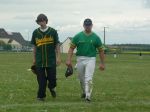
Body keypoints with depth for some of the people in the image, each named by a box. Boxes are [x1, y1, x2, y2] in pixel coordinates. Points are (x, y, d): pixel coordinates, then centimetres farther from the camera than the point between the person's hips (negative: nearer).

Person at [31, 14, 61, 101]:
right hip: (39, 60, 1)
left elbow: (57, 45, 2)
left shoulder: (53, 31, 1)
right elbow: (35, 47, 13)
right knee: (41, 79, 1)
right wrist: (34, 58, 12)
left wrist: (58, 57, -4)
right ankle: (41, 96, 9)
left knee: (52, 77, 2)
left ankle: (52, 88, 33)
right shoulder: (36, 32, 7)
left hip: (51, 59, -1)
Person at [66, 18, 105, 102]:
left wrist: (102, 63, 4)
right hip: (80, 59, 2)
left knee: (89, 78, -15)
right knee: (82, 79, 14)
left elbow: (101, 51, 6)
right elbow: (71, 48, 2)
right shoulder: (78, 36, 2)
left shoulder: (96, 37, 0)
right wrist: (69, 60, -9)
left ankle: (88, 96, -17)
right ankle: (84, 92, 38)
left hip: (91, 59, -2)